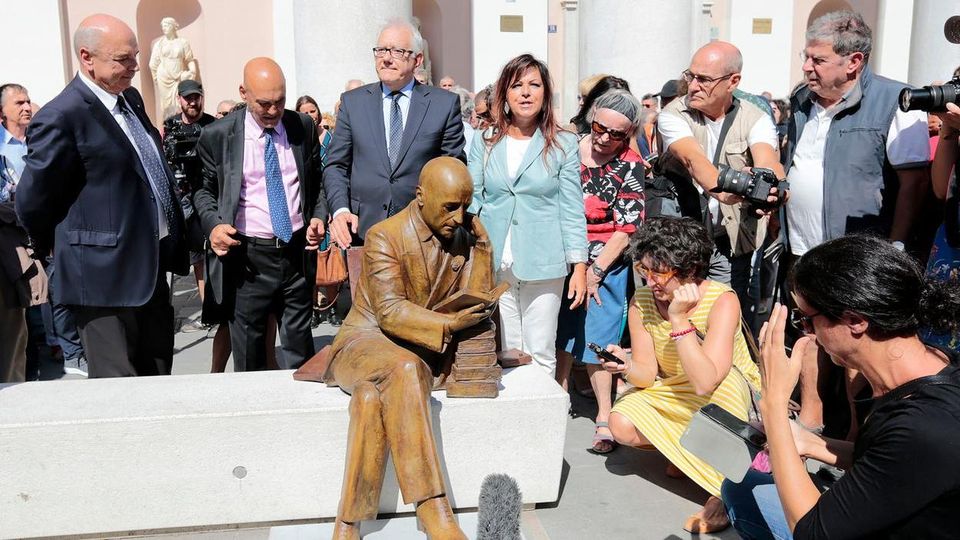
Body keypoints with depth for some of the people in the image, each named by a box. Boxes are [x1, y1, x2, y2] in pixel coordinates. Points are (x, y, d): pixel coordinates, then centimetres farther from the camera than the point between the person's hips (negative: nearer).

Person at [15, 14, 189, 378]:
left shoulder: (131, 99, 9)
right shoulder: (61, 118, -17)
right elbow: (32, 202, -9)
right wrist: (61, 248, 6)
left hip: (152, 268, 8)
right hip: (105, 276, -8)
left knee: (158, 379, 17)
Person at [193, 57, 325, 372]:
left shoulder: (303, 127, 5)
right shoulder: (218, 136, -2)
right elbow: (205, 189, 9)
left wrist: (319, 217, -1)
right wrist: (213, 224, -10)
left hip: (296, 251, 2)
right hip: (246, 258, -2)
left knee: (300, 349, 13)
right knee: (249, 354, 8)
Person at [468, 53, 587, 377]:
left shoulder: (564, 145, 2)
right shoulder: (484, 142, 7)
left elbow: (572, 208, 1)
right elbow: (472, 201, 9)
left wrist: (580, 266, -3)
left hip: (543, 265, -1)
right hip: (494, 265, 2)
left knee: (541, 355, 4)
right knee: (506, 353, 7)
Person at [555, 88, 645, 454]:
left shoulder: (630, 166, -6)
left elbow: (627, 226, -8)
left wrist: (595, 271, -13)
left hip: (605, 265, -3)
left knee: (596, 341, -2)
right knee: (561, 333, 13)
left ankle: (605, 417, 12)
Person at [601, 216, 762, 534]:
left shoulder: (722, 301, -27)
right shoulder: (641, 303, -12)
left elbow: (705, 383, -37)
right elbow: (648, 376, -10)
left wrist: (679, 319, -39)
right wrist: (627, 368, -32)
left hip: (730, 400, -4)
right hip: (673, 396, 4)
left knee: (724, 380, -38)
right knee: (622, 424, -21)